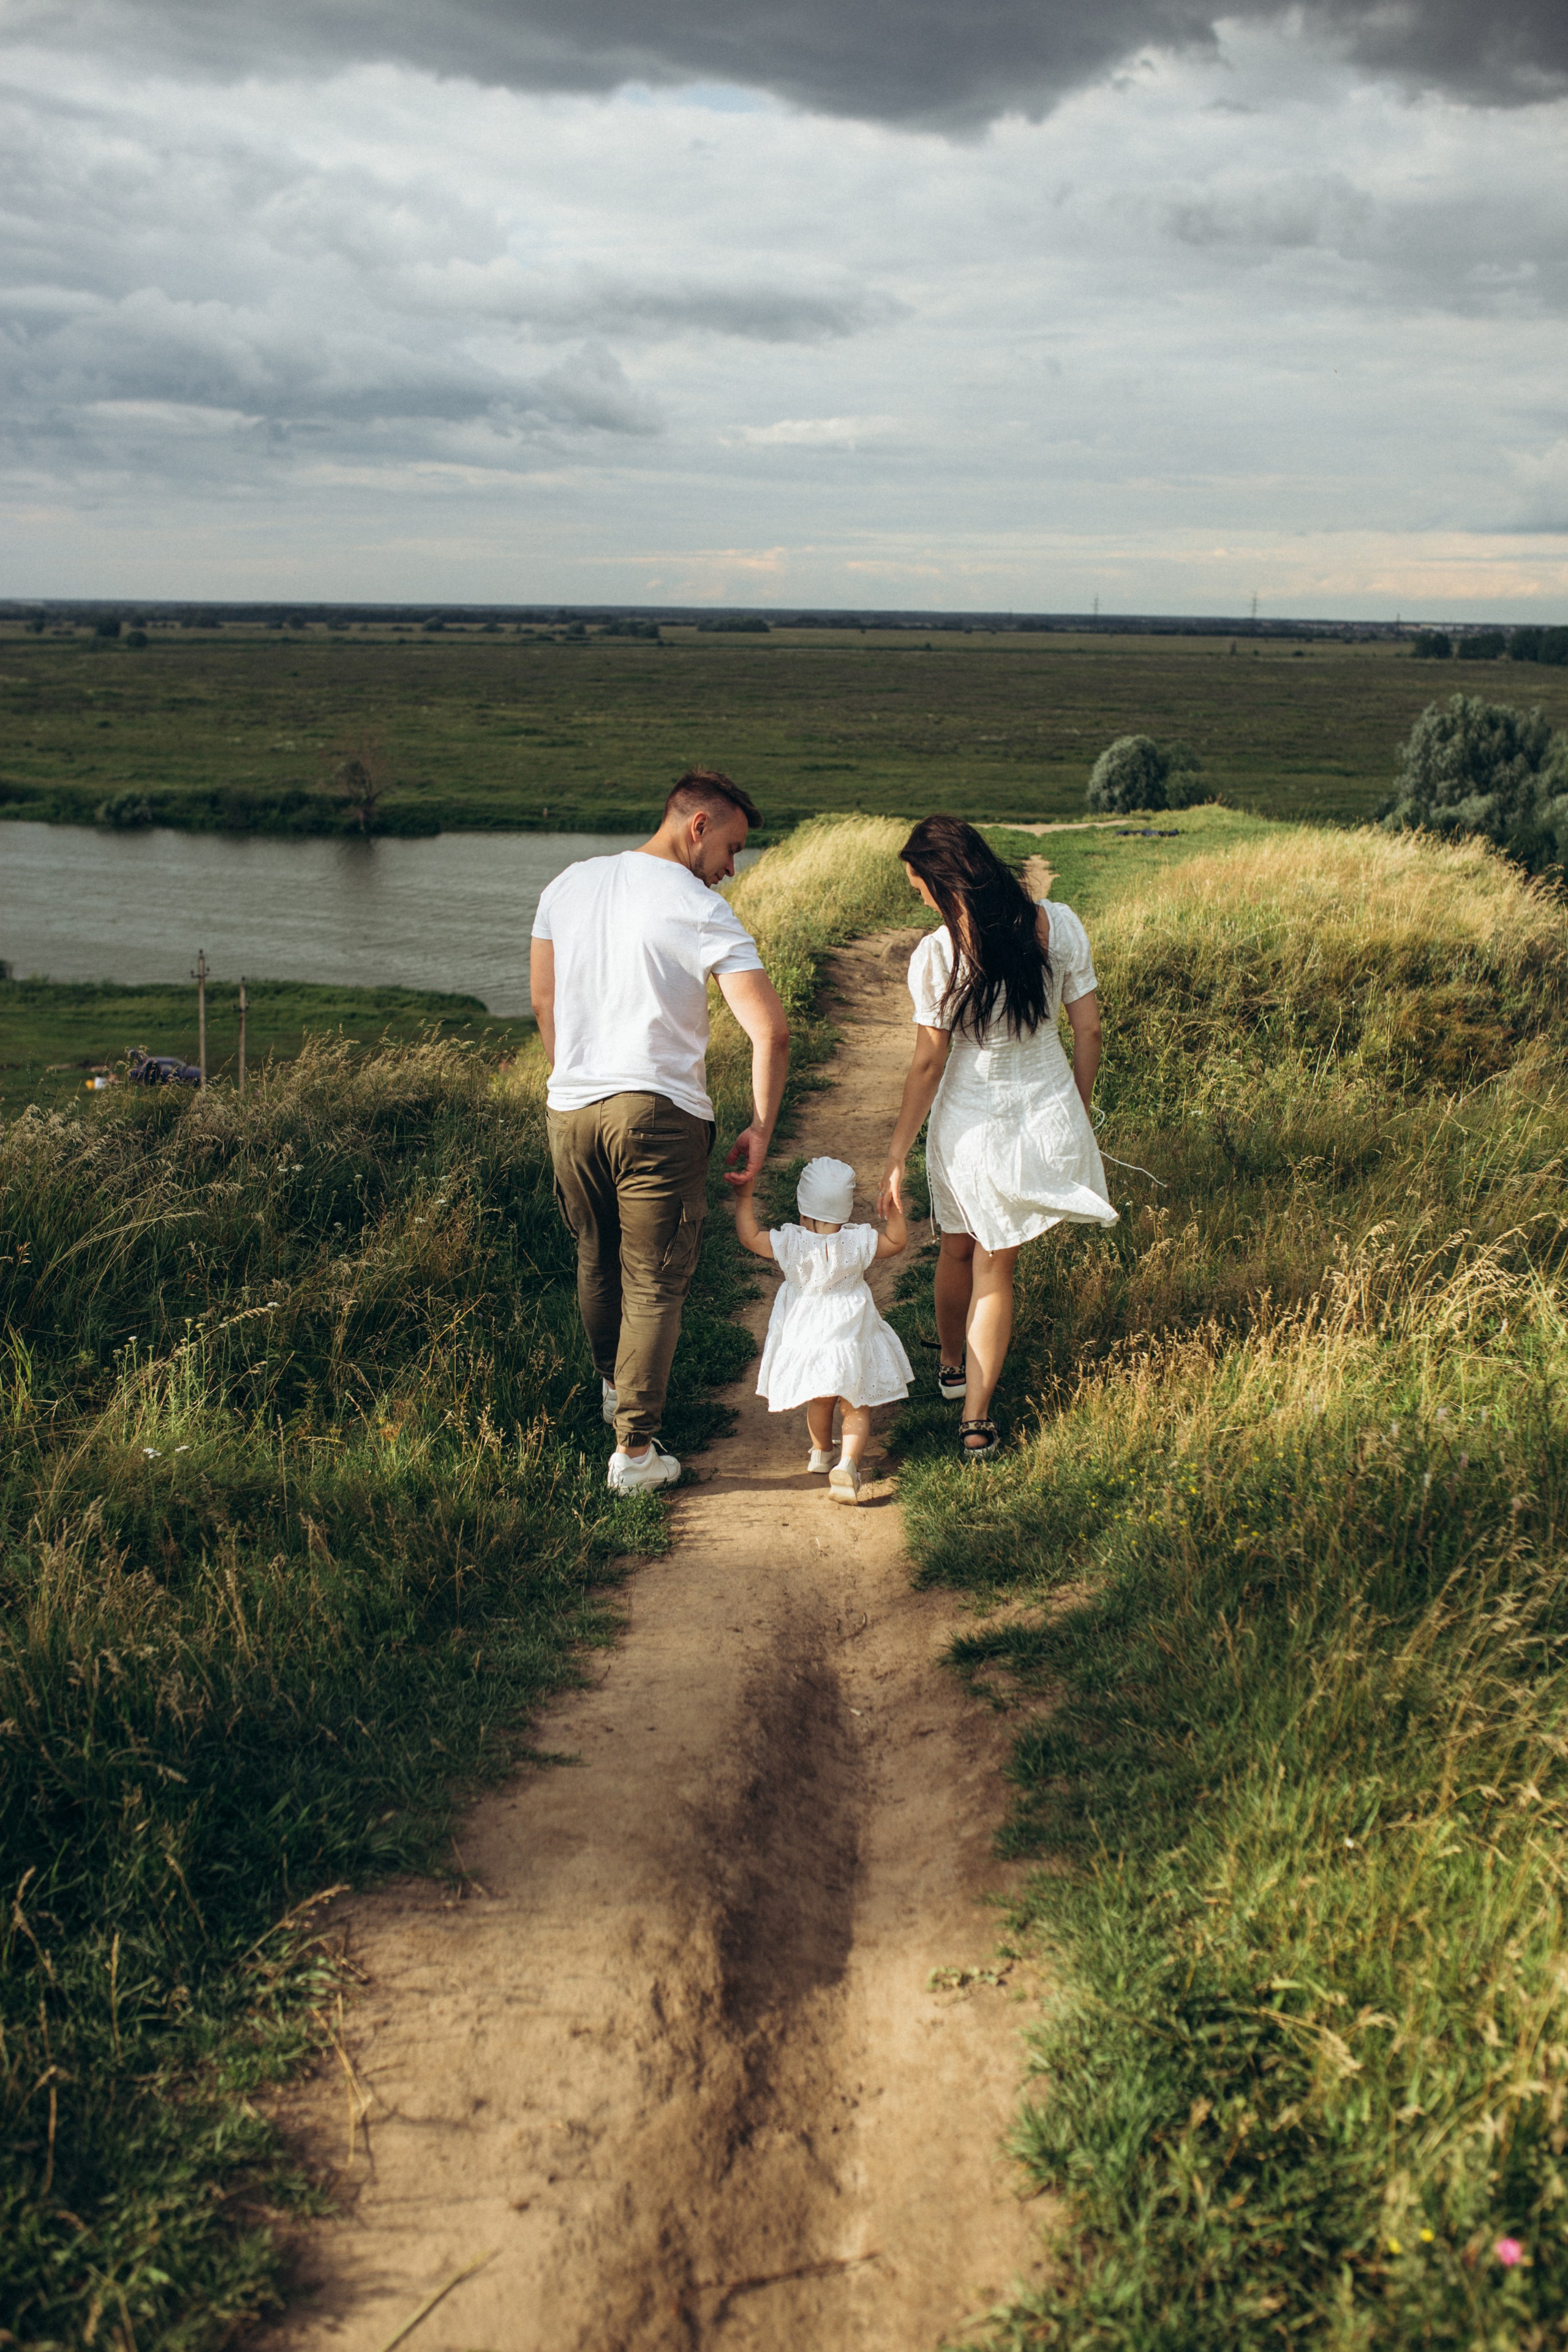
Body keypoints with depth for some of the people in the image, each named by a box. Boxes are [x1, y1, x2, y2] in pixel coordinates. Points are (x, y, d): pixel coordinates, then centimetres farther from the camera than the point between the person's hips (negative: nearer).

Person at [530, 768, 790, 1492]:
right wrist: (760, 1128, -7)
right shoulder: (701, 911, -10)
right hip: (658, 1113, -6)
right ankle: (635, 1448, 5)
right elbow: (771, 1031, -17)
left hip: (570, 1108, 6)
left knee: (596, 1261, 24)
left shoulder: (568, 885, 8)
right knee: (655, 1282, 4)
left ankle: (613, 1384, 47)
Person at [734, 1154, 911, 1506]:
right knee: (857, 1407, 6)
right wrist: (895, 1209, 4)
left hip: (806, 1341, 1)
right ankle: (848, 1463, -13)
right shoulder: (857, 1241, -11)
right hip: (850, 1342, -1)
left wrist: (745, 1195, 1)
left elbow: (749, 1237, -3)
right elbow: (898, 1242, 1)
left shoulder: (791, 1242, -11)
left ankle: (821, 1452, 41)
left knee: (819, 1401, 24)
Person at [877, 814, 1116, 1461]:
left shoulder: (935, 955, -18)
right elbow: (1089, 1029, -2)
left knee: (959, 1248, 24)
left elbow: (929, 1063, -14)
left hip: (970, 1121, -2)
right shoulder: (1059, 926, -9)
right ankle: (976, 1419, 9)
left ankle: (952, 1365, 47)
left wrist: (896, 1156, -5)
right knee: (995, 1263, 13)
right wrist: (1078, 1112, 13)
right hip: (1048, 1111, 2)